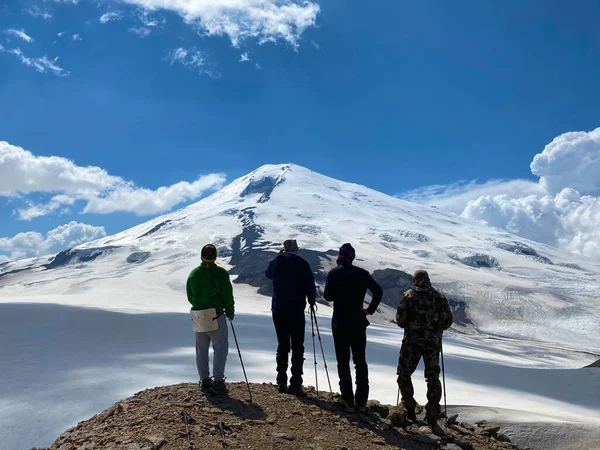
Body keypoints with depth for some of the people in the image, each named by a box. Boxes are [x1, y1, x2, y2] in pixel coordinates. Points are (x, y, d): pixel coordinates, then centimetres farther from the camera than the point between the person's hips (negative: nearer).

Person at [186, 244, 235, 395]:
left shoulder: (193, 274, 5)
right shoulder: (220, 273, -11)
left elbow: (190, 296, 11)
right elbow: (227, 295, -9)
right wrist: (230, 312, 4)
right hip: (216, 315, -5)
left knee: (201, 349, 14)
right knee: (220, 348, 3)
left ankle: (204, 381, 20)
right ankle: (218, 382, -1)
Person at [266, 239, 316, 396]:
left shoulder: (277, 261, 3)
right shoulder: (302, 263, -8)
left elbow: (269, 274, 24)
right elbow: (310, 284, -9)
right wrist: (311, 300, 8)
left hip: (278, 309, 4)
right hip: (296, 309, -4)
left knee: (282, 346, 12)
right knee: (297, 347, 1)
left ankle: (281, 382, 12)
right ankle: (295, 384, -3)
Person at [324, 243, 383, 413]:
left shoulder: (334, 273, -8)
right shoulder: (362, 273, 0)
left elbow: (328, 296, -10)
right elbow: (378, 291, -4)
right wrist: (370, 309, 3)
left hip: (340, 323, -2)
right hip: (359, 323, 3)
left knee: (343, 362, 5)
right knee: (360, 361, 12)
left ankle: (348, 400, 4)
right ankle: (361, 401, 14)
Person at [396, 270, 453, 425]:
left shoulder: (409, 296, -6)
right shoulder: (439, 297, 2)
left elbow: (400, 320, -6)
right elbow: (448, 321, 4)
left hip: (412, 341, -3)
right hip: (433, 342, 3)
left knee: (404, 374, 12)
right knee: (433, 377, 12)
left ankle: (409, 409, 11)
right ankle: (433, 414, 13)